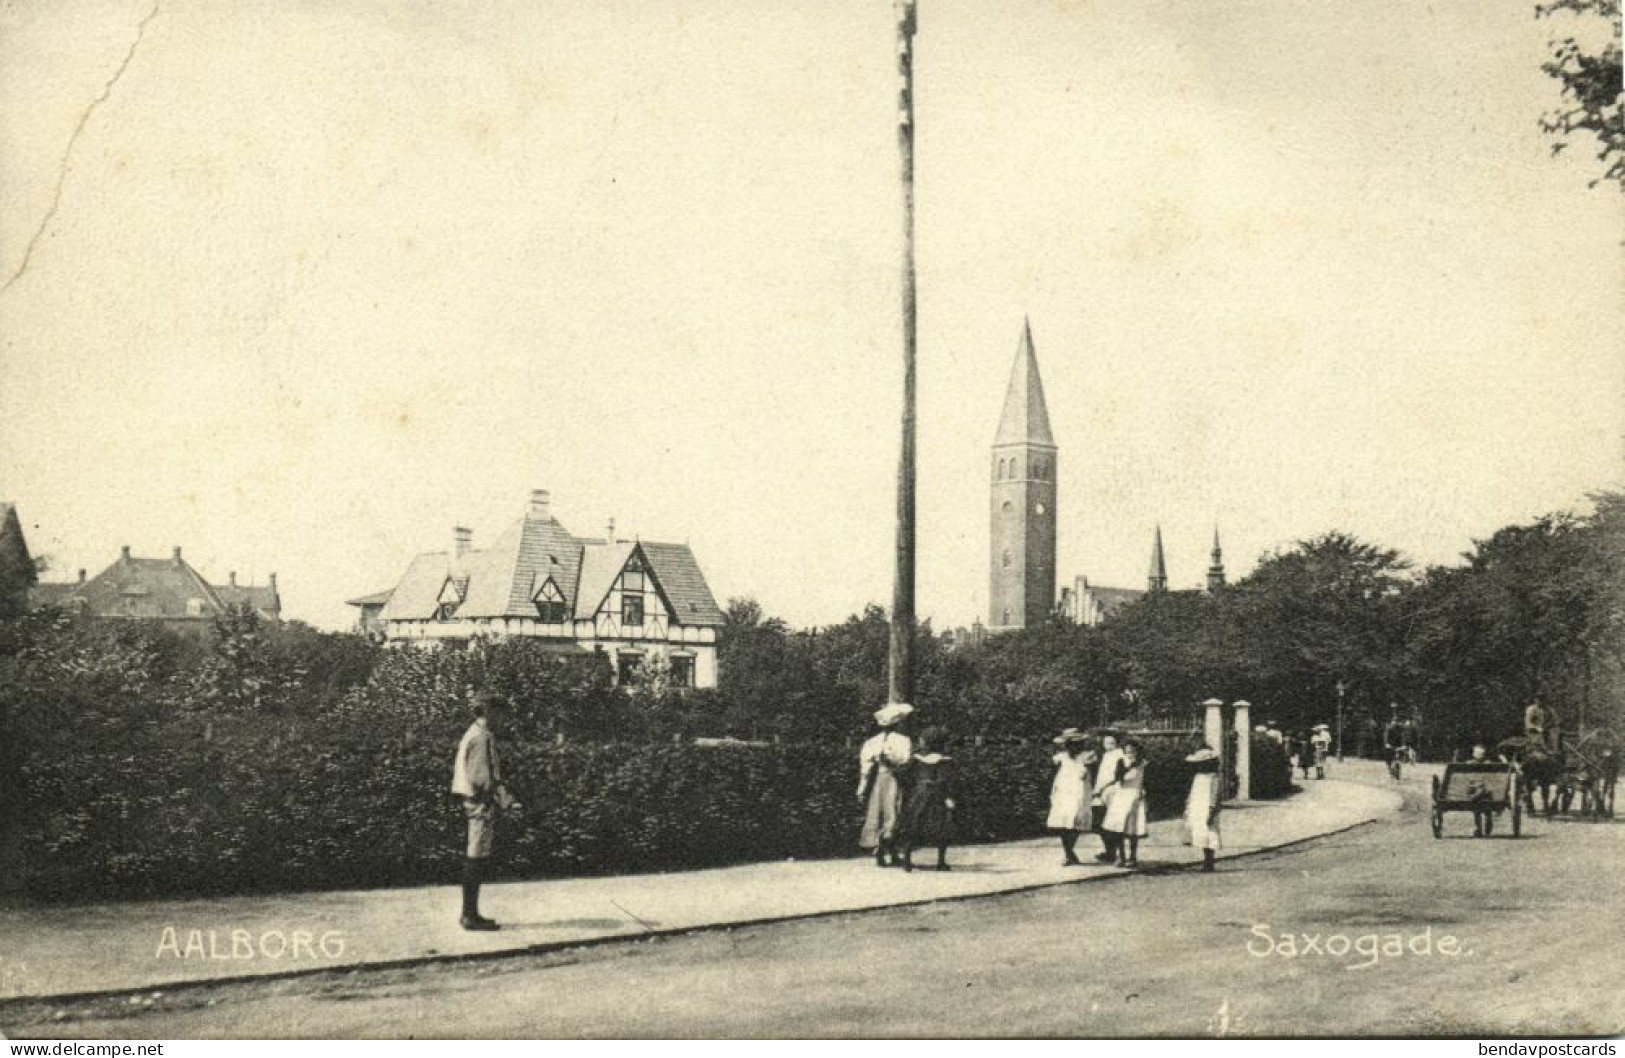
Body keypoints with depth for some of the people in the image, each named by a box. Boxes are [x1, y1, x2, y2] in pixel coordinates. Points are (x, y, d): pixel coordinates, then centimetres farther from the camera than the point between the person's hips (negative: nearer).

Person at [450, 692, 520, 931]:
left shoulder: (472, 734, 16)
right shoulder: (482, 738, -15)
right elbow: (485, 777, -21)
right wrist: (506, 801, -18)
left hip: (473, 803, 11)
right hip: (483, 804, -11)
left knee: (474, 861, 15)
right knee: (477, 860, -5)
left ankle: (469, 913, 21)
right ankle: (470, 916, -1)